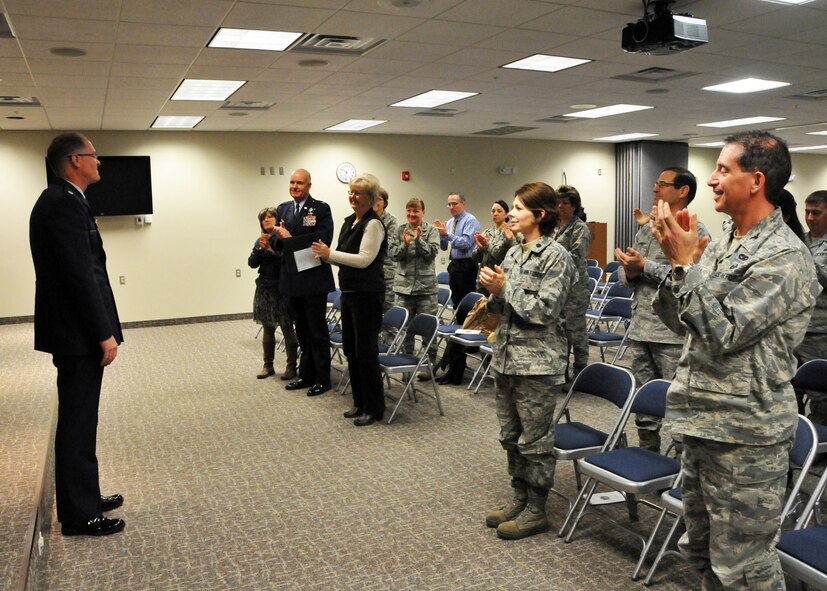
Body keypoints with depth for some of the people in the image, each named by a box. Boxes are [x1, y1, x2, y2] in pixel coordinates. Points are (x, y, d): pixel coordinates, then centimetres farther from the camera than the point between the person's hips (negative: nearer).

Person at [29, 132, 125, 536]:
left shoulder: (62, 201, 15)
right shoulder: (64, 203, -17)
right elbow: (80, 275, -22)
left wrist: (102, 328, 15)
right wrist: (104, 333, -19)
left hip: (76, 330, 10)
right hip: (78, 333, -10)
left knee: (79, 420, 17)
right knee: (77, 423, -1)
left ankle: (84, 498, 29)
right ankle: (78, 515, 10)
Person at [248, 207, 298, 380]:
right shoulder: (261, 240, 11)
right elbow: (252, 263, 4)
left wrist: (272, 247, -19)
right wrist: (261, 248, -10)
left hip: (282, 288, -5)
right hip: (264, 288, 5)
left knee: (287, 329, -2)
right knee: (267, 329, 9)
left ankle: (291, 366, 5)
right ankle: (268, 366, 17)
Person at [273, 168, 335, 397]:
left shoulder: (321, 209, -7)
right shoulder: (282, 209, 11)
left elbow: (323, 240, -19)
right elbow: (275, 242, 8)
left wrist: (291, 238, -19)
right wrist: (280, 237, -15)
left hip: (313, 278, -6)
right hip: (292, 279, 6)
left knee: (317, 330, 2)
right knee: (302, 330, 15)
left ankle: (322, 379, 12)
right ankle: (306, 375, 26)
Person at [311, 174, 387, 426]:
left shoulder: (373, 224, -12)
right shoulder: (349, 222, 14)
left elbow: (364, 259, -20)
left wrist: (330, 254, -15)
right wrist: (326, 254, -2)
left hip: (367, 294, -9)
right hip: (349, 292, 9)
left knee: (365, 351, -3)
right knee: (350, 349, 13)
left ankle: (374, 408, 8)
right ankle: (359, 402, 26)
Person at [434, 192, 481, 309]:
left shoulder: (470, 220, -9)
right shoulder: (449, 222, 12)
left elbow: (466, 243, -21)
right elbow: (444, 247, 11)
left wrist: (447, 234, -25)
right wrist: (441, 233, -7)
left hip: (466, 265, -7)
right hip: (454, 264, 8)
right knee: (455, 299, 13)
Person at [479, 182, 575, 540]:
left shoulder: (555, 256, -12)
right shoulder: (513, 253, 11)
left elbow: (544, 311, -19)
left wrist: (505, 287, -15)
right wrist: (493, 289, -5)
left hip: (537, 363, -8)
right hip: (507, 357, 8)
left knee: (535, 439, 3)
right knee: (511, 436, 16)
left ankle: (536, 510, 17)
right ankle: (519, 498, 31)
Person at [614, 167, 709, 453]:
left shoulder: (694, 231, -7)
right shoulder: (645, 229, 15)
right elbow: (624, 274, 19)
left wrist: (645, 266, -18)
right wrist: (629, 271, -4)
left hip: (673, 335, -7)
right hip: (640, 331, 7)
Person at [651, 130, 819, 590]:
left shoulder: (785, 256, -16)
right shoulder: (723, 241, 9)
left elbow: (723, 335, -22)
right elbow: (675, 316, 8)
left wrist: (685, 263, -19)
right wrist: (680, 258, -7)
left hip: (744, 435, -8)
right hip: (702, 421, 8)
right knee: (703, 551, 22)